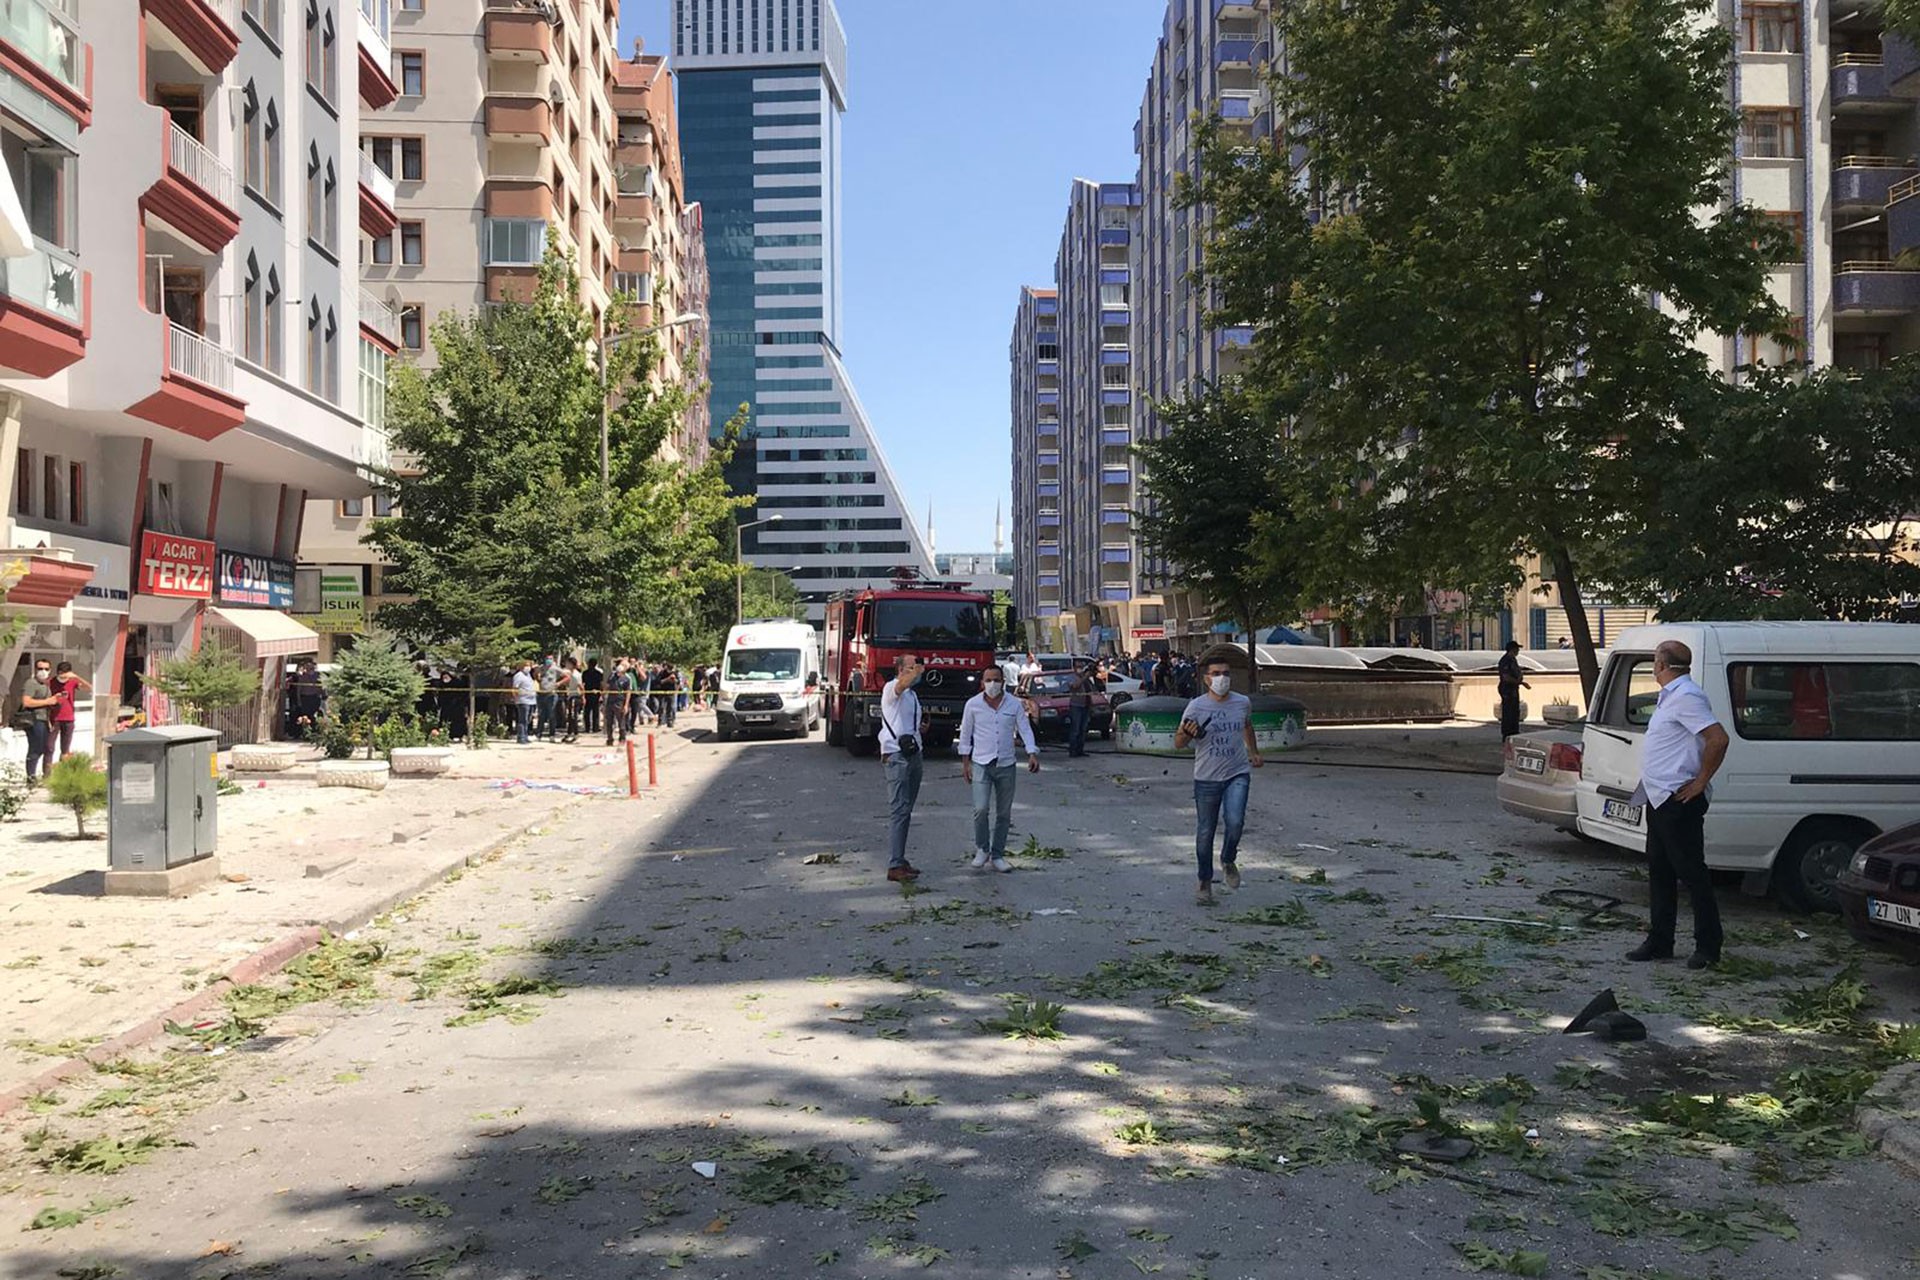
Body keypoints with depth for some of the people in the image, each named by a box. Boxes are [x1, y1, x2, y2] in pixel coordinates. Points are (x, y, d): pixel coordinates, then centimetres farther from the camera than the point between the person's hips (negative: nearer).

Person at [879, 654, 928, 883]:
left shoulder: (912, 694, 20)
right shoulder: (891, 688, -8)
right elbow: (900, 686, -34)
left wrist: (921, 728, 12)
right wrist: (915, 673, -54)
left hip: (913, 754, 9)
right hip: (896, 755, -9)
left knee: (906, 810, 12)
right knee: (898, 810, -12)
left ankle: (900, 859, 19)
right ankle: (894, 866, -13)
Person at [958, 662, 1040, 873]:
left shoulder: (1014, 704, 1)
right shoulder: (973, 704, -1)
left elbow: (1025, 730, 1)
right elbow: (965, 734, 6)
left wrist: (1032, 753, -14)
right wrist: (965, 762, 3)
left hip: (1006, 766, 2)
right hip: (981, 764, -2)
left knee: (1003, 813, 6)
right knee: (981, 809, -15)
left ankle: (997, 855, 18)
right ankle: (982, 849, 6)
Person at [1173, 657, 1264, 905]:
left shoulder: (1243, 703, 3)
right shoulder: (1196, 707, -7)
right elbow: (1178, 743, -4)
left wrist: (1254, 752, 28)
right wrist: (1187, 733, -25)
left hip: (1238, 775, 1)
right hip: (1206, 778, -1)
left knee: (1235, 821, -20)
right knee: (1205, 832, 6)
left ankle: (1229, 861, 11)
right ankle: (1205, 883, 23)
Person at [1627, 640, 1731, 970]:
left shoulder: (1686, 697, -16)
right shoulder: (1671, 696, 17)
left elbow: (1718, 739, -26)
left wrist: (1701, 781, -19)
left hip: (1679, 800, -11)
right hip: (1660, 798, 11)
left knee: (1691, 872, -3)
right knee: (1659, 871, 13)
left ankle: (1708, 946, 5)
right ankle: (1659, 942, 20)